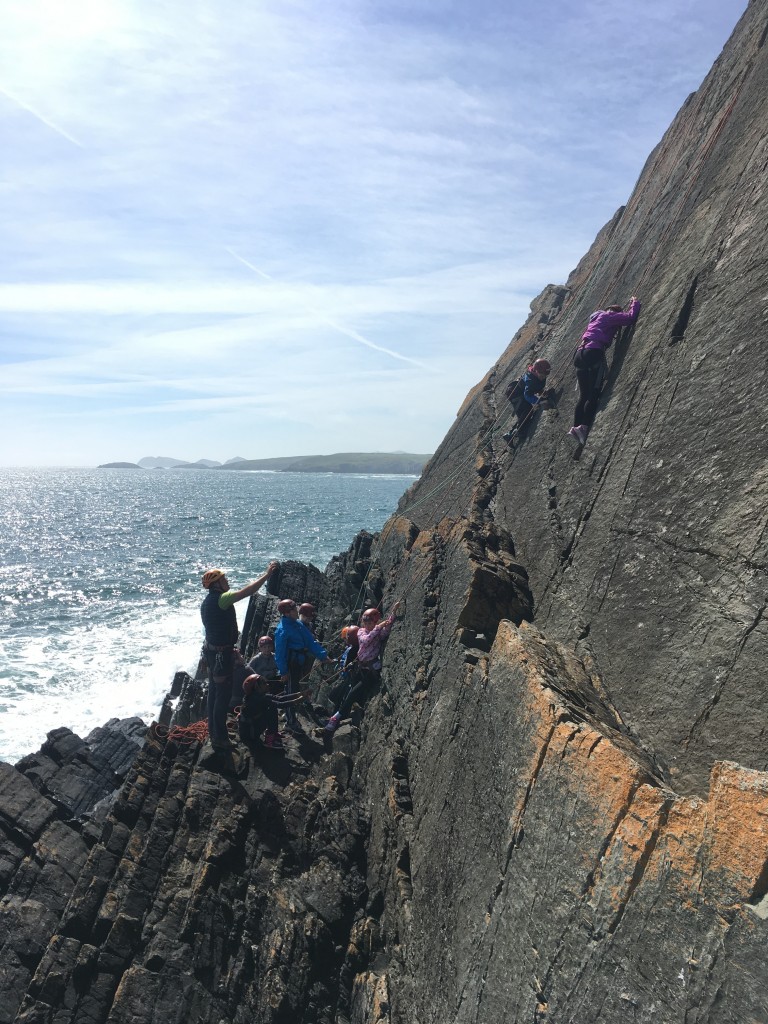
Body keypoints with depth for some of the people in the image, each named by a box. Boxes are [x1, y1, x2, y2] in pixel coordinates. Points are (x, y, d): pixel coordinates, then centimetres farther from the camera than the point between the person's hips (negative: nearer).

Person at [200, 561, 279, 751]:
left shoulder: (208, 601, 9)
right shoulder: (220, 599, -22)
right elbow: (247, 591, -29)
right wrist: (268, 573, -24)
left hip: (212, 650, 10)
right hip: (222, 654, -10)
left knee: (214, 692, 19)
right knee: (223, 695, -1)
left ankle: (214, 732, 31)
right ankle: (219, 738, 7)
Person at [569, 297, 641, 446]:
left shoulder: (597, 317, 31)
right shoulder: (609, 316, 8)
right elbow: (630, 317, -3)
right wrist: (635, 303, 14)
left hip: (580, 354, 8)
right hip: (594, 354, -8)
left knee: (584, 396, 6)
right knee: (594, 395, -11)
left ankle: (576, 427, -4)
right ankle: (584, 427, -22)